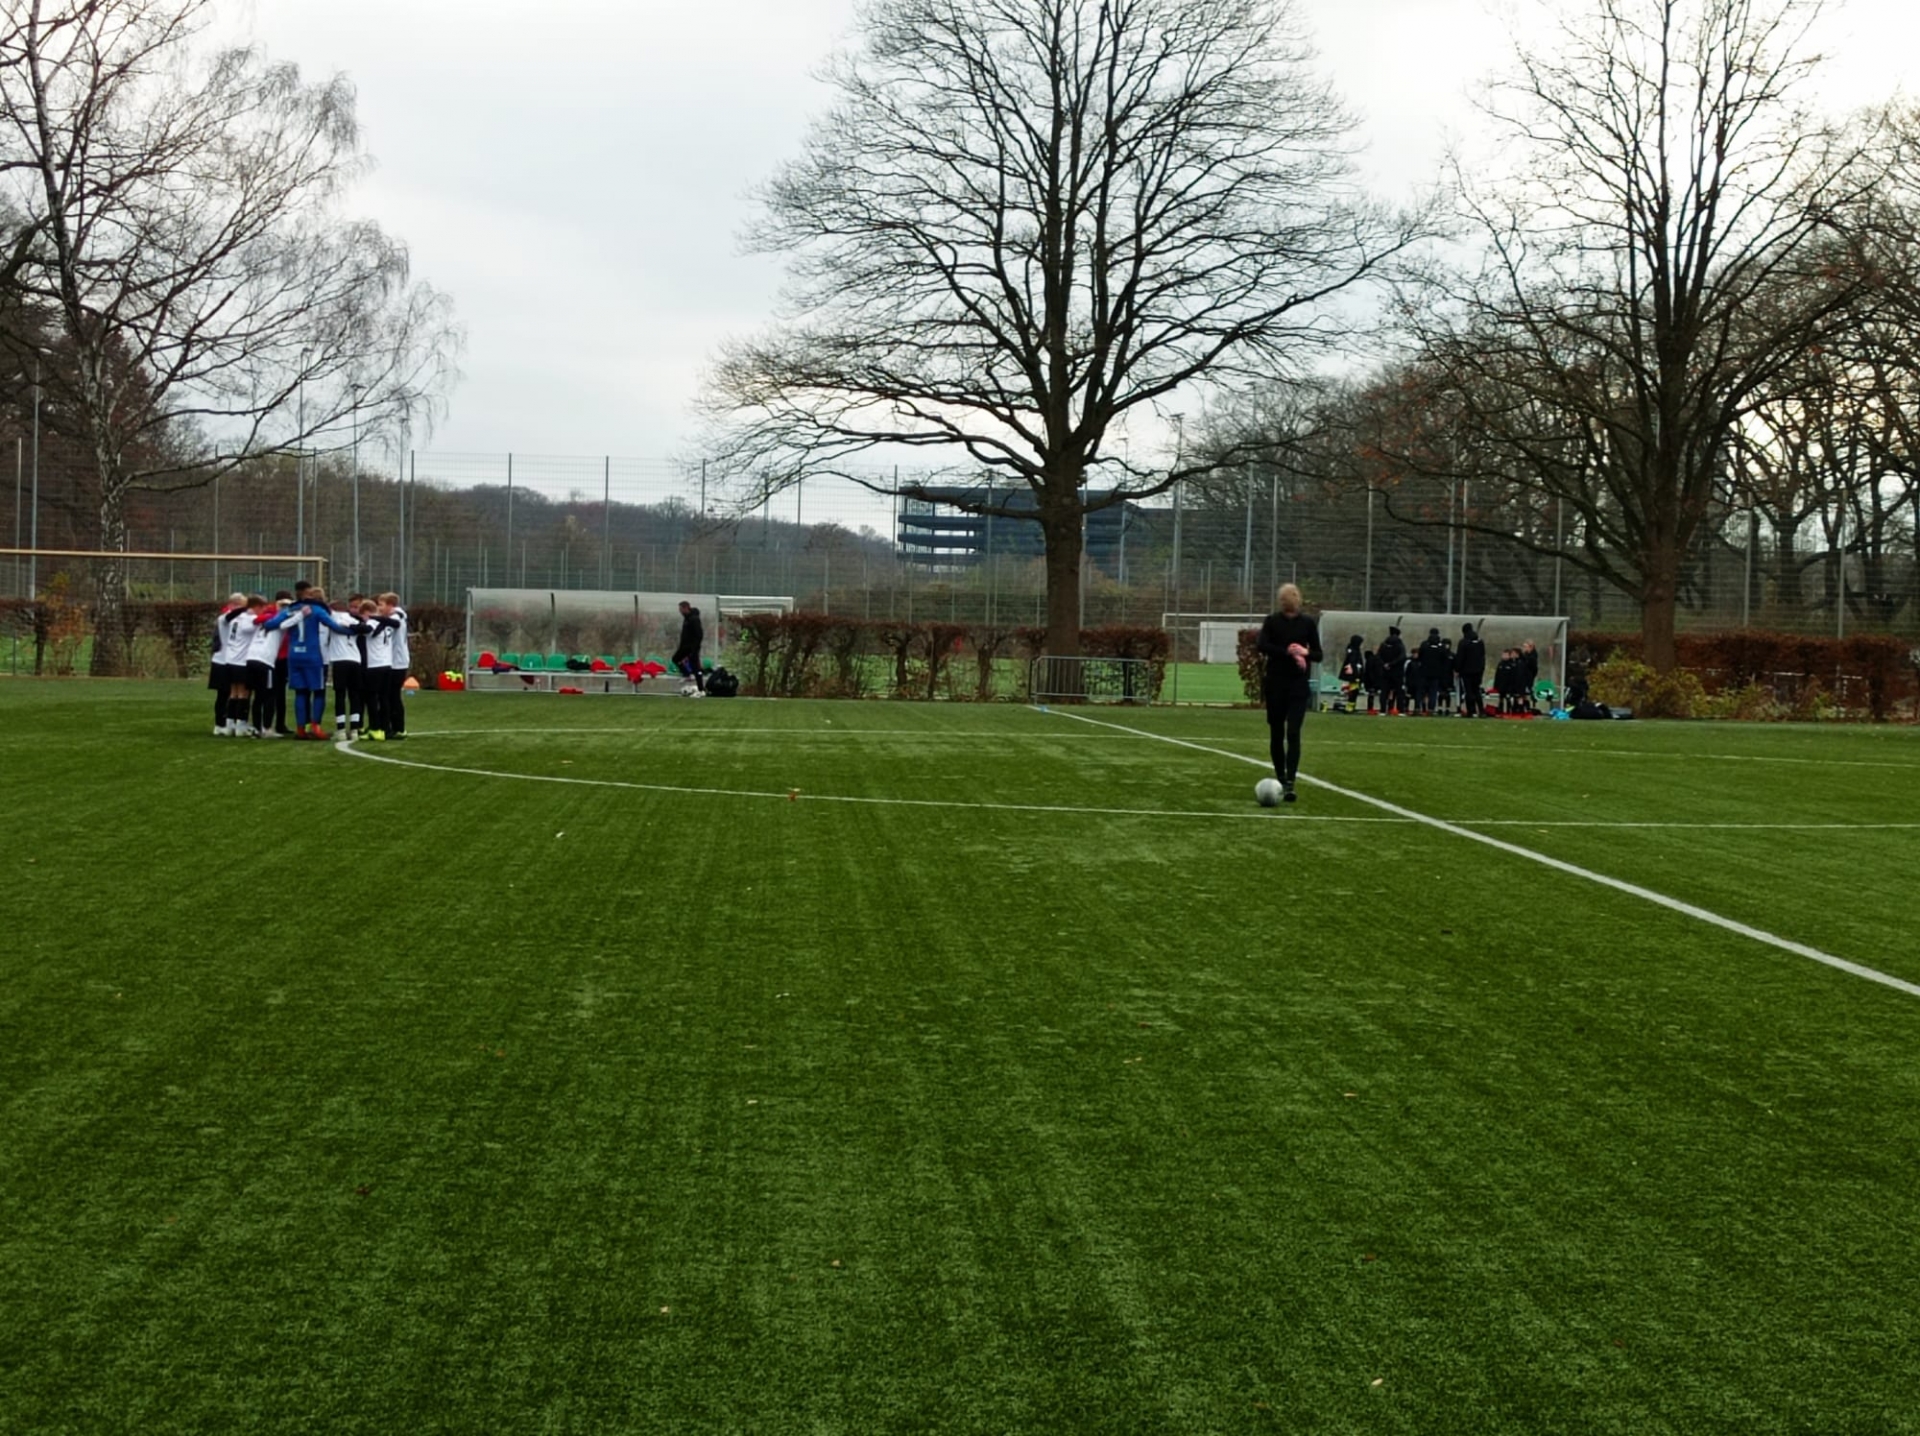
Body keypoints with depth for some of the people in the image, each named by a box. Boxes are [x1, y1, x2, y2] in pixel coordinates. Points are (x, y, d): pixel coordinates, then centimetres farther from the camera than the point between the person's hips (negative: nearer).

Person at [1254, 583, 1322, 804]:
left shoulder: (1308, 623, 4)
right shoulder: (1272, 621, 1)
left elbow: (1318, 654, 7)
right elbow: (1261, 646, -13)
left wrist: (1305, 653, -15)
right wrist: (1288, 652, -21)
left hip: (1299, 684, -1)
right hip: (1275, 682, 1)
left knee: (1293, 733, -12)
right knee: (1276, 733, 8)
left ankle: (1289, 783, -18)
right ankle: (1281, 780, 22)